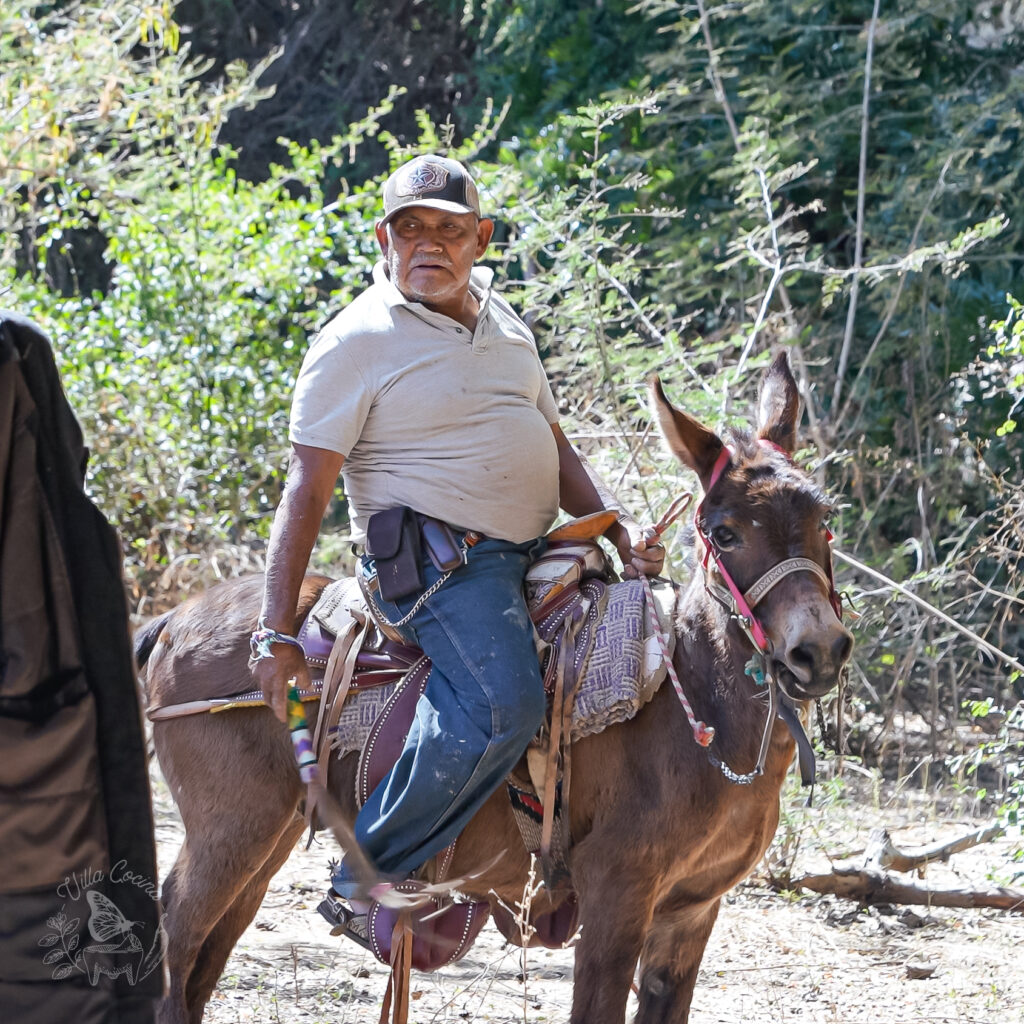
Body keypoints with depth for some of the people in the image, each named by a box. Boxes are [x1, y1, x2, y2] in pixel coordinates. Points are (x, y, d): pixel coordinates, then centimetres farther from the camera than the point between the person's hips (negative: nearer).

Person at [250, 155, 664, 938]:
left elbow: (556, 450, 23)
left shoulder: (505, 326, 18)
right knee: (502, 702, -31)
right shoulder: (359, 341, -6)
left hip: (536, 553, 8)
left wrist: (622, 534, 4)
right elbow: (307, 492, -9)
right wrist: (278, 636, -16)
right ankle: (371, 874, -20)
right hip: (438, 559, -8)